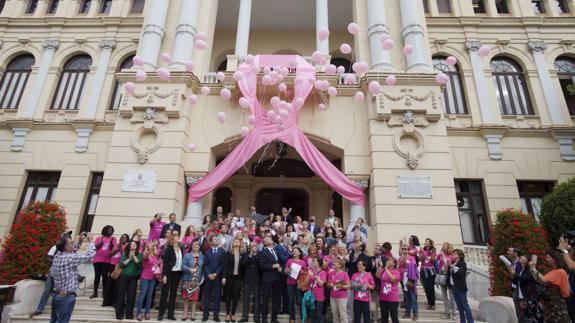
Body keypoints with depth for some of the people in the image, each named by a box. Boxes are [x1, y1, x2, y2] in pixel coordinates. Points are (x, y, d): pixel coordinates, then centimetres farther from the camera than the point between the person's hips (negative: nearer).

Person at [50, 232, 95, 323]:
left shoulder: (57, 256, 4)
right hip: (66, 297, -9)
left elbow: (72, 251, 22)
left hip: (56, 295, 9)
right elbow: (89, 256, -19)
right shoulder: (70, 258, -22)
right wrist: (91, 241, -8)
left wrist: (80, 241, 12)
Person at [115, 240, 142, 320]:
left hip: (133, 277, 0)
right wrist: (129, 259, -15)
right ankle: (119, 314, 11)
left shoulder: (139, 255, 2)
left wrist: (134, 256, -18)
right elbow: (121, 264, -7)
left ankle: (129, 314, 12)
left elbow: (139, 264, -13)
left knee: (131, 295, 1)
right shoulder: (125, 254, 2)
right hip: (124, 276, 0)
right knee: (121, 294, 2)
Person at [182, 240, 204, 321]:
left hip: (197, 280, 1)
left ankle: (193, 314, 17)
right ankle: (185, 314, 17)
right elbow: (183, 266, -8)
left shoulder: (202, 256, 4)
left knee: (195, 297, 6)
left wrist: (202, 277, 1)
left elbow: (203, 267, 8)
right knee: (186, 297, 5)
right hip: (187, 279, -1)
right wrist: (190, 269, -25)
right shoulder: (187, 255, -2)